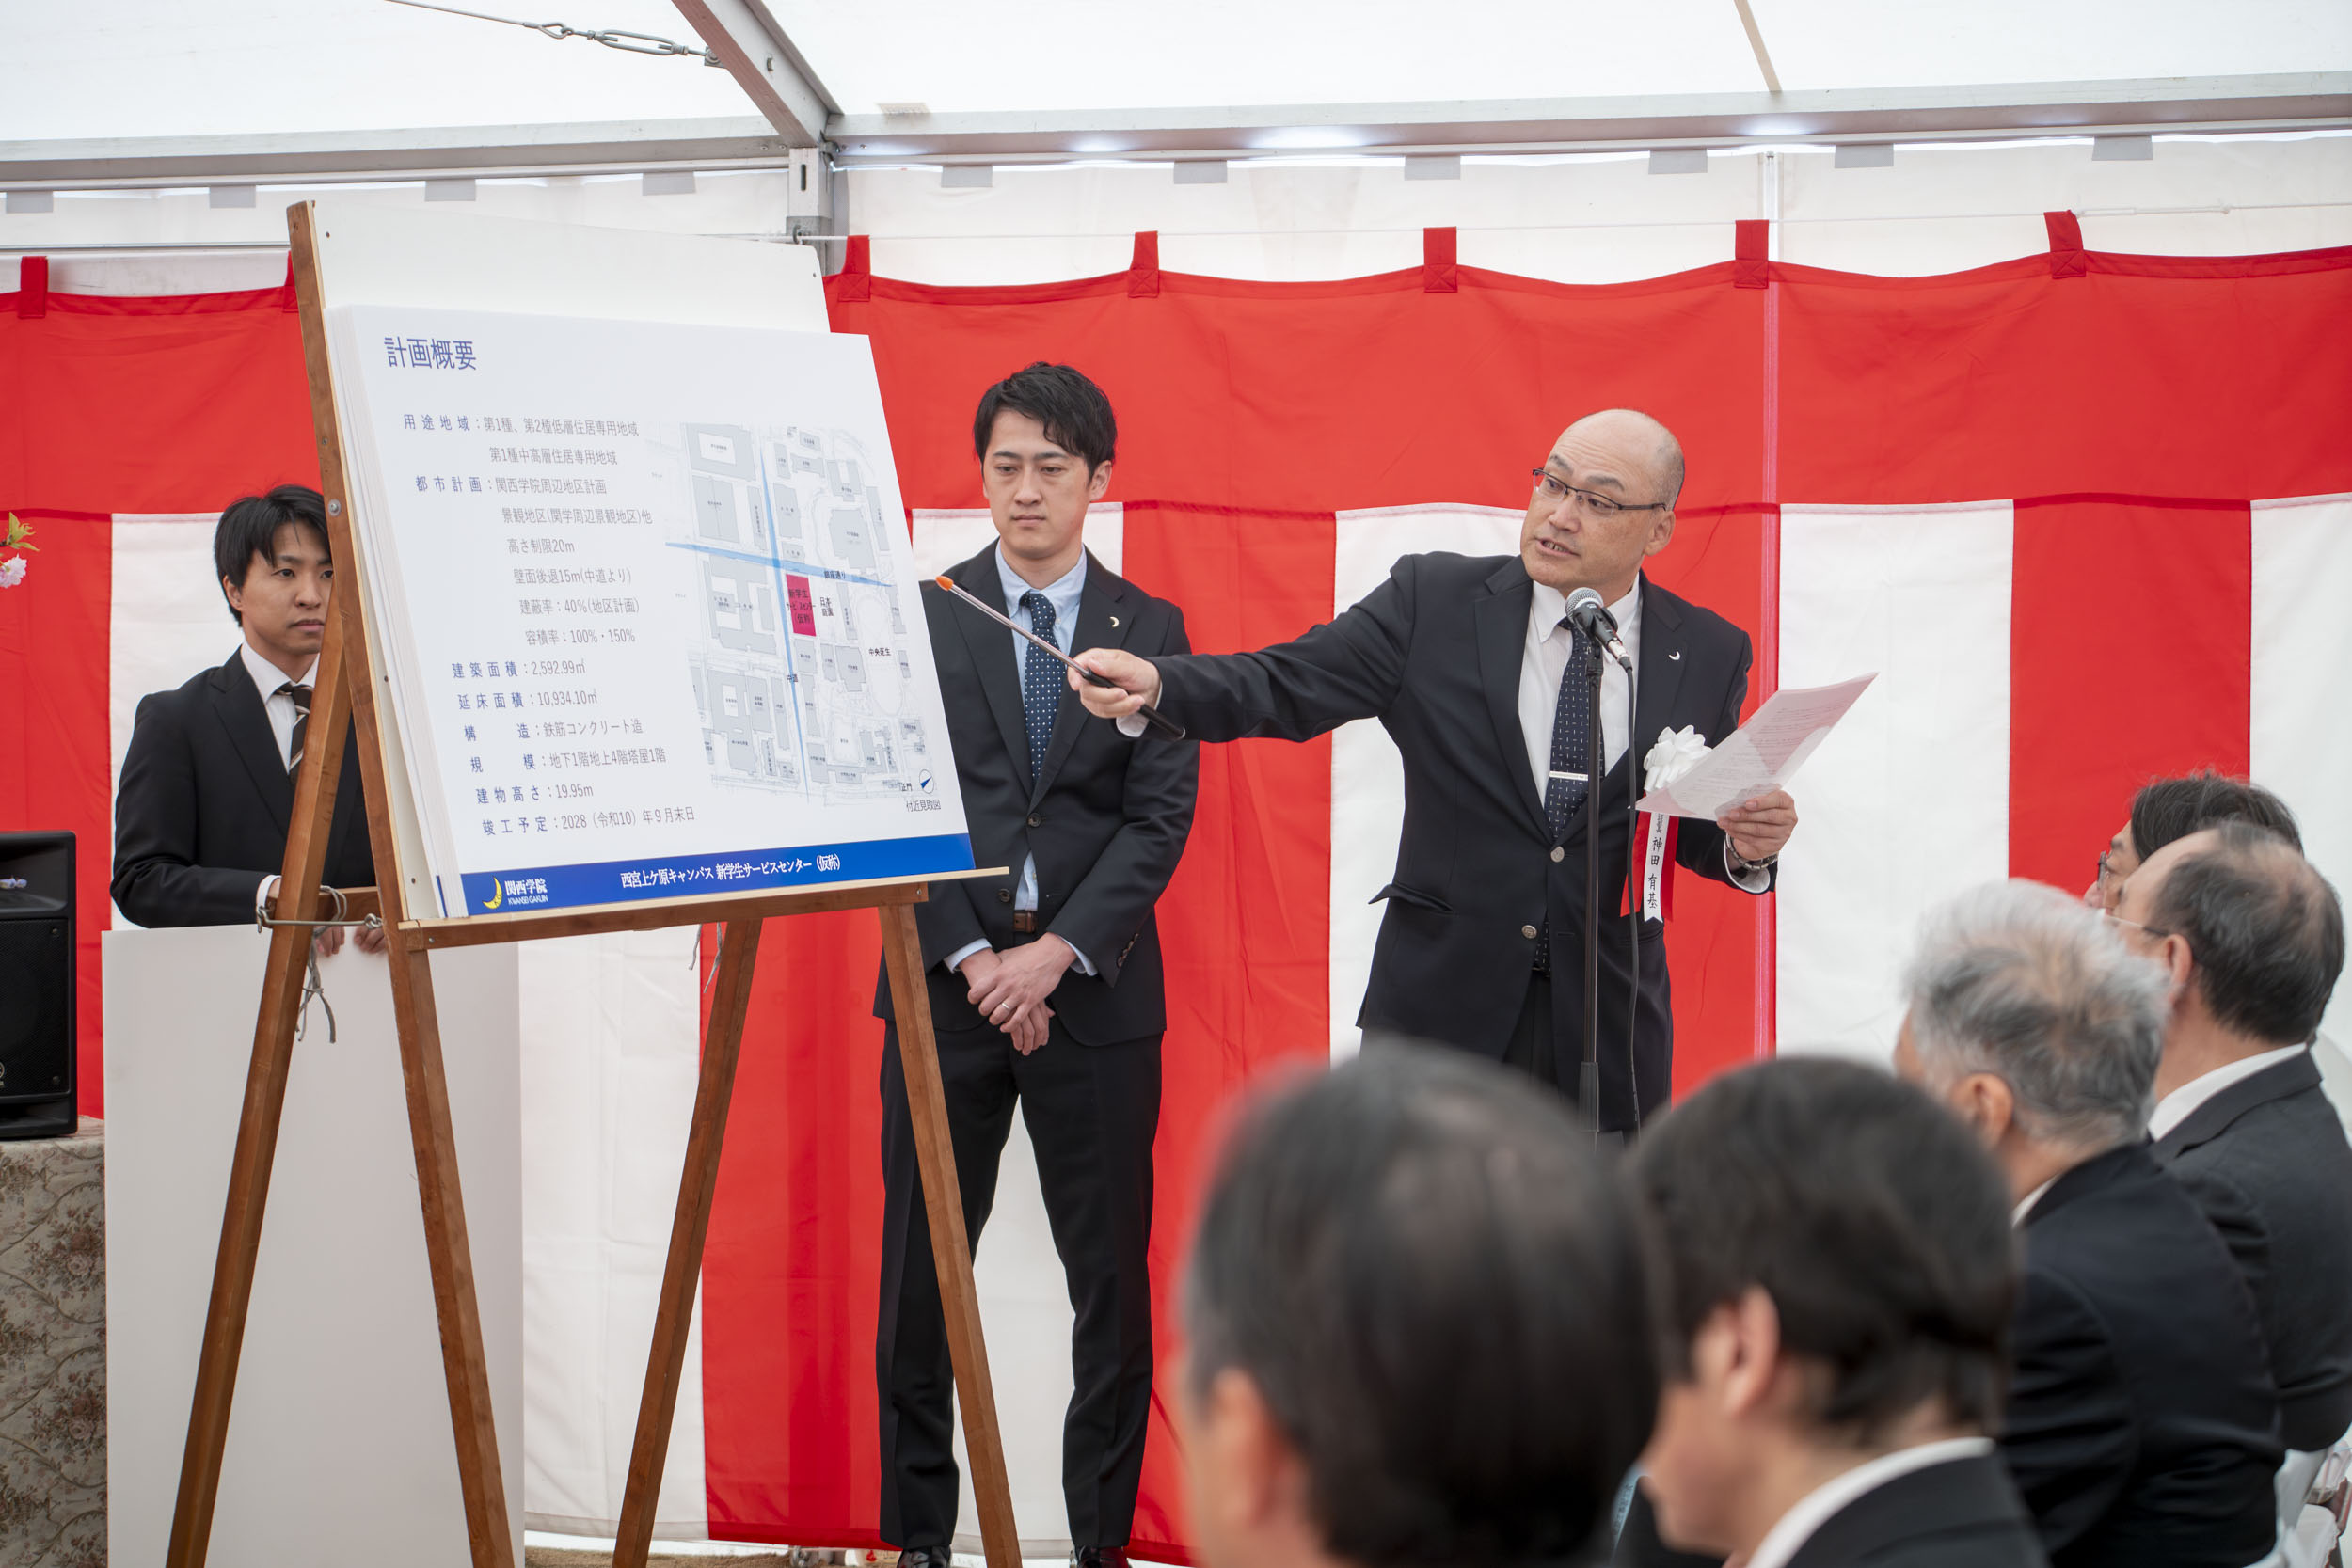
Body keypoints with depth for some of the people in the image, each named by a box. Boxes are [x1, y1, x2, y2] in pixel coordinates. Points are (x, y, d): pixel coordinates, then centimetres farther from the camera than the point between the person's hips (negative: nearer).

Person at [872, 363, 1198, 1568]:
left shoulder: (1151, 631, 6)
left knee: (1111, 1277, 3)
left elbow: (1161, 816, -1)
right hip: (946, 986, 0)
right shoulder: (918, 618, 4)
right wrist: (973, 958, -10)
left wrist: (1055, 953, -12)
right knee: (920, 1277, 4)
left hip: (1095, 995, 0)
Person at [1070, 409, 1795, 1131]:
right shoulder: (1434, 600, -2)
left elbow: (1695, 829, 11)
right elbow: (1284, 685, -8)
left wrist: (1746, 846, -13)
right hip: (1438, 1008, -1)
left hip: (1608, 1030, 1)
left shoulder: (1709, 653, 3)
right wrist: (1154, 681, -26)